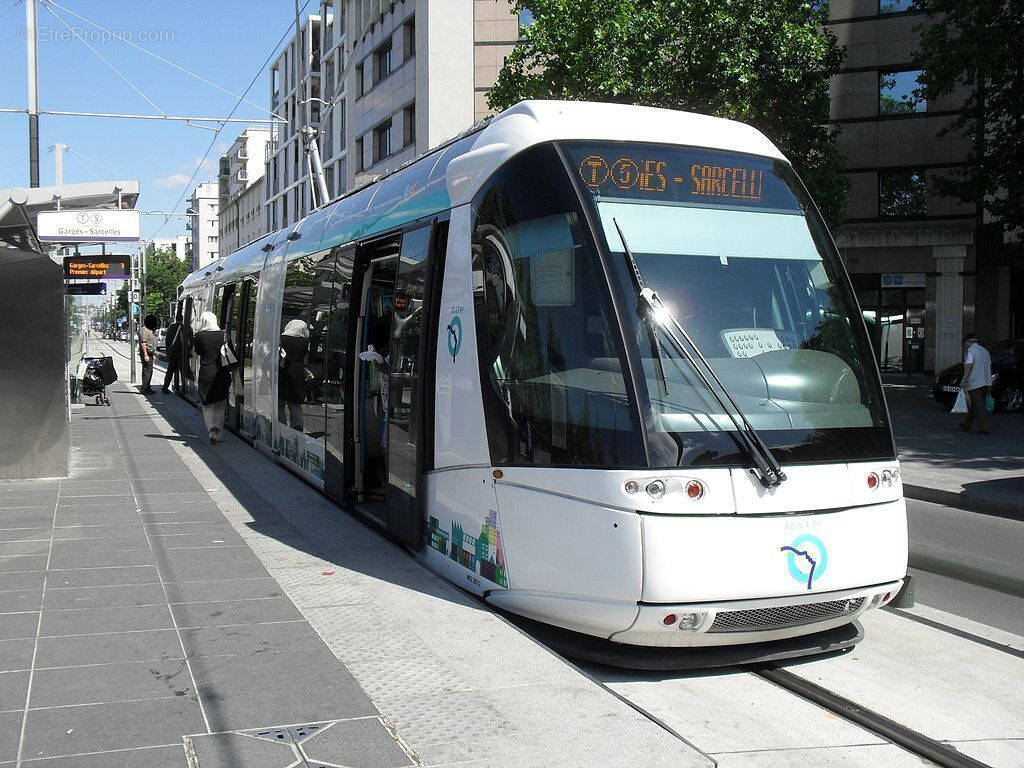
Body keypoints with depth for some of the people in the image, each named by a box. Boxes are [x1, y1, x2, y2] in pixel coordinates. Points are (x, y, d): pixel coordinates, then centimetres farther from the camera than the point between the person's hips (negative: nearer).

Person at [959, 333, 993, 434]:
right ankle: (967, 424, 24)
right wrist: (989, 380, 26)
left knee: (979, 406, -7)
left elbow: (969, 366, -18)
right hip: (985, 382, 8)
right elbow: (989, 366, 20)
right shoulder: (985, 351, 16)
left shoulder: (970, 351, -9)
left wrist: (963, 380, -19)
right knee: (975, 405, 15)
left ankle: (984, 428, -10)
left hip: (975, 383, -8)